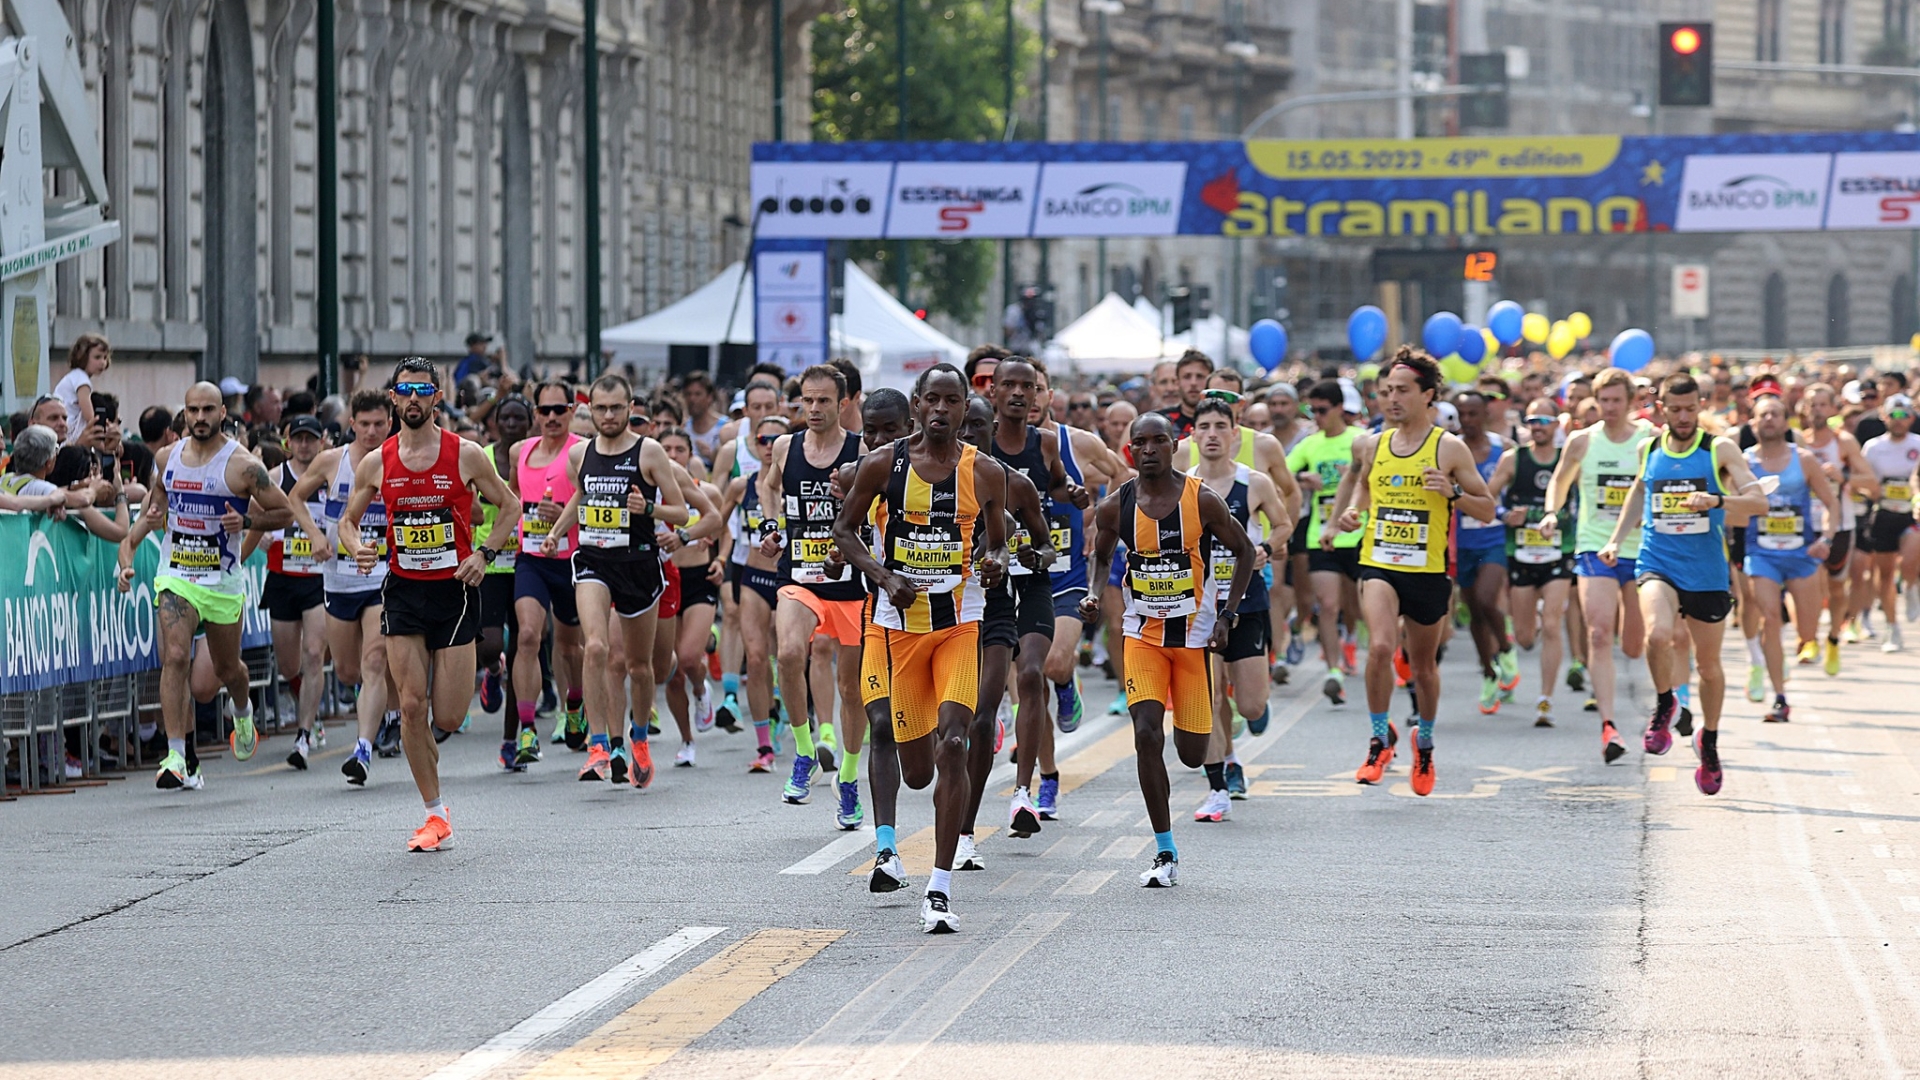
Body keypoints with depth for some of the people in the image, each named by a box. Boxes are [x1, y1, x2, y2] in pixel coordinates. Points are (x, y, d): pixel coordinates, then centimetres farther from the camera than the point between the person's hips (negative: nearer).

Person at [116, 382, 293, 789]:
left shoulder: (242, 465, -10)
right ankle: (177, 757, -21)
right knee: (175, 657, -19)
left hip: (223, 582, -1)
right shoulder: (168, 458, 3)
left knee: (227, 667, 16)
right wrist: (130, 543, 10)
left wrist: (246, 520, -19)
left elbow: (284, 513, -2)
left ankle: (242, 710, 53)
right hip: (176, 577, 1)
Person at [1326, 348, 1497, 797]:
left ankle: (1424, 742, 38)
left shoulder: (1449, 449, -5)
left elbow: (1488, 511, -1)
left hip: (1427, 571, -1)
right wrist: (1351, 512, 7)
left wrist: (1453, 492, -20)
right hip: (1378, 565, 1)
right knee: (1381, 646, -23)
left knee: (1423, 664, 13)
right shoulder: (1371, 446, 5)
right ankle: (1380, 739, -8)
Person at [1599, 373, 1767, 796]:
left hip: (1707, 573, 0)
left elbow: (1758, 502, -13)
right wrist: (1616, 539, 18)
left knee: (1708, 663, 10)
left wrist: (1717, 500, -30)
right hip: (1657, 565, 1)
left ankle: (1709, 738, 35)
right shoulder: (1649, 450, 6)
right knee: (1658, 634, -29)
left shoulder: (1720, 451, -4)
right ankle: (1665, 705, -2)